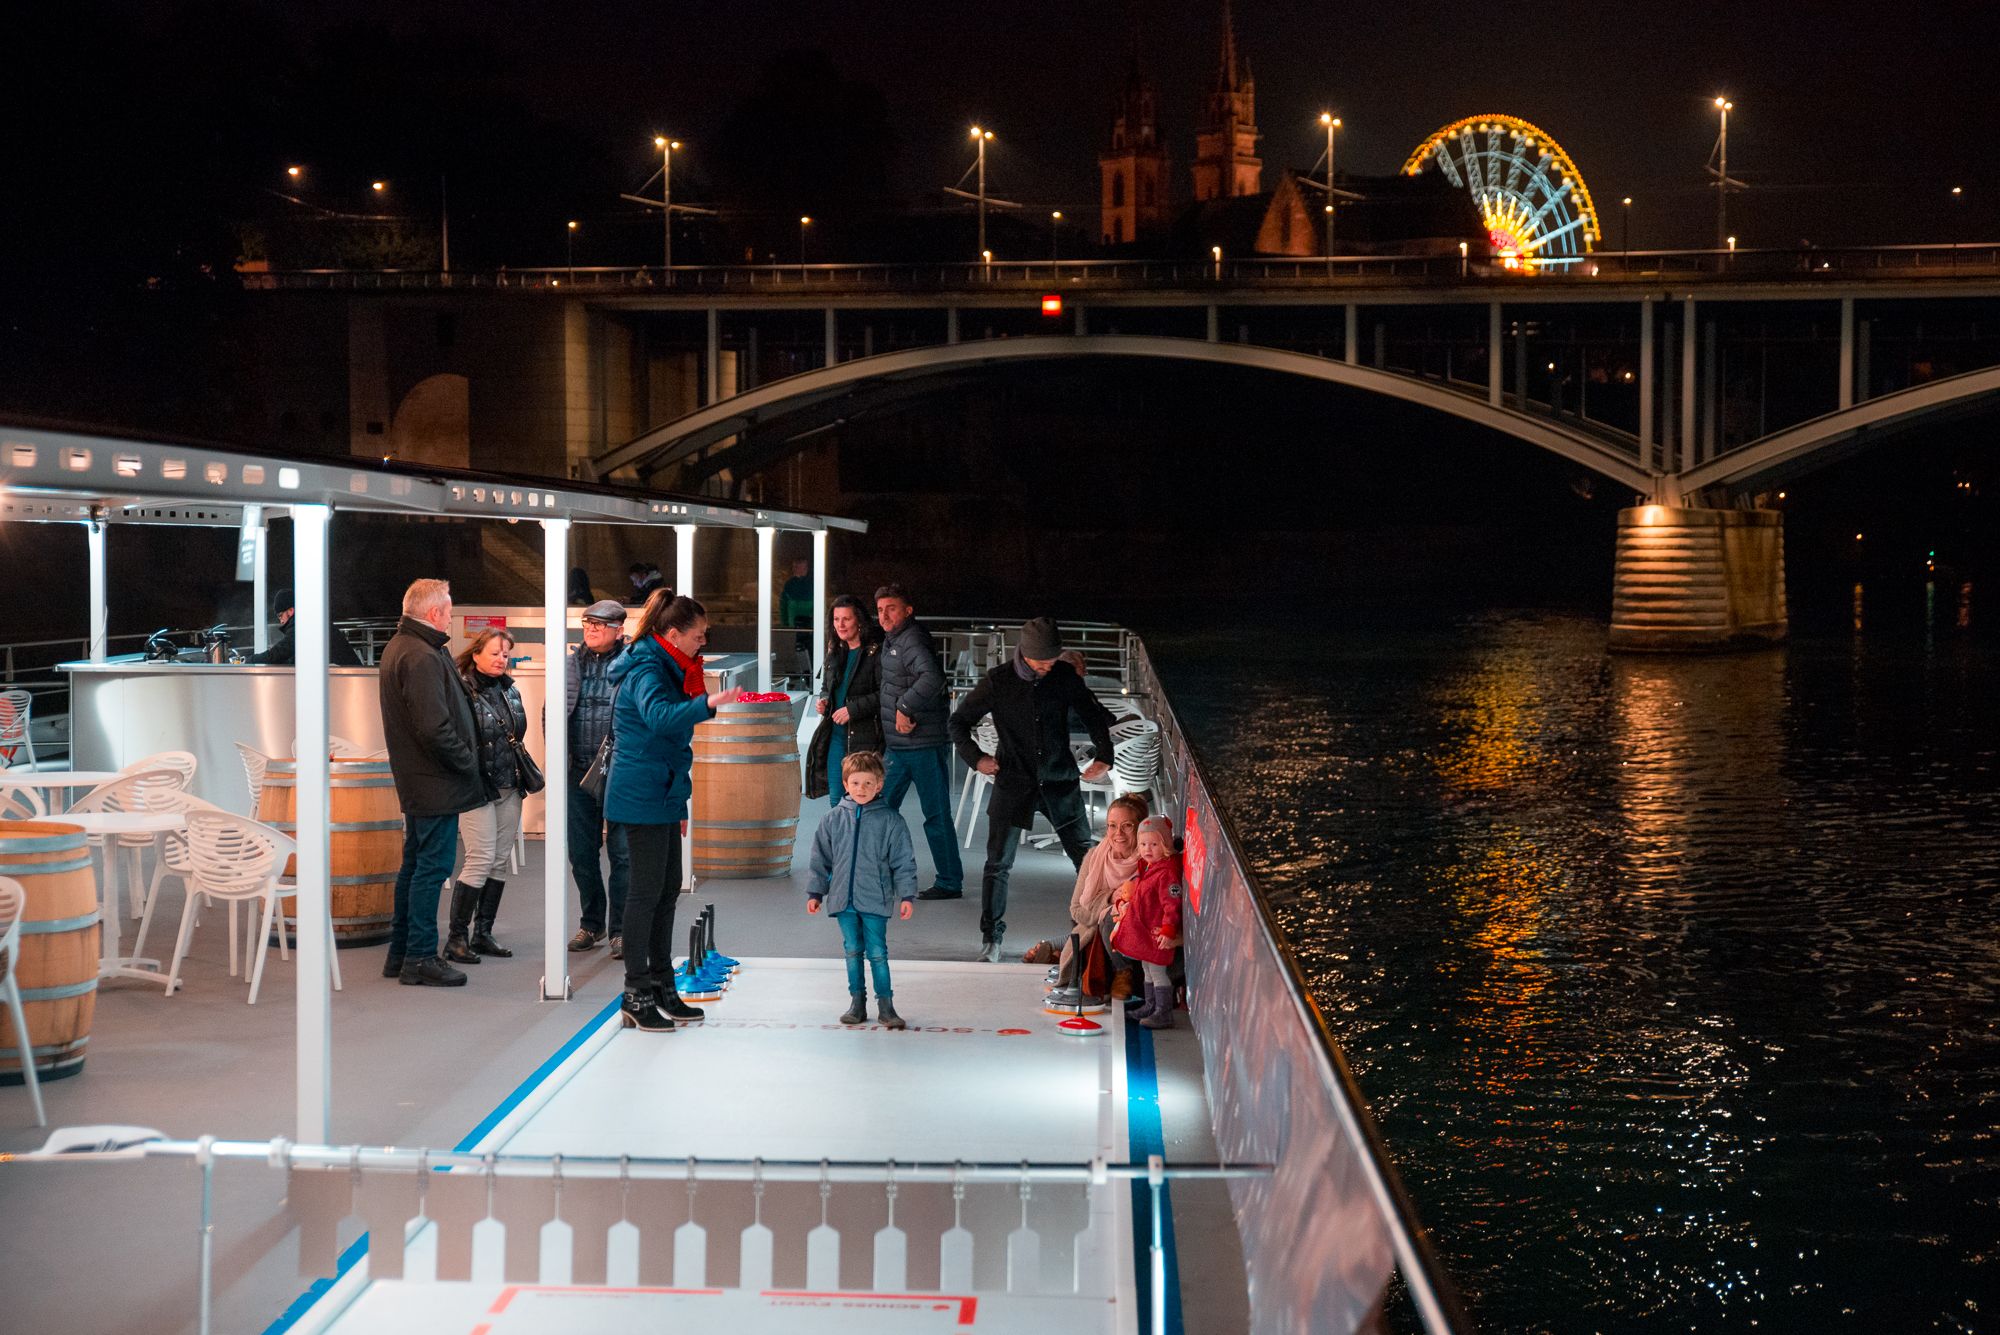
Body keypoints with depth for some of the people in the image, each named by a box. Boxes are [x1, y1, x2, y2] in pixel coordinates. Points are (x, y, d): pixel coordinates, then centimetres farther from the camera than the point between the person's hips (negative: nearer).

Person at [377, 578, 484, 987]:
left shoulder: (398, 647, 14)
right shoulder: (421, 658, -20)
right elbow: (434, 728, -24)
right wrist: (469, 764, -14)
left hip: (415, 781, 11)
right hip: (436, 784, -11)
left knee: (415, 864, 17)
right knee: (433, 866, -4)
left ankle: (400, 953, 24)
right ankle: (420, 958, 1)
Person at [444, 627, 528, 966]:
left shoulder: (510, 690, 13)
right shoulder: (462, 690, -11)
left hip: (509, 788, 7)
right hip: (477, 788, -7)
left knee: (500, 860, 8)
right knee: (481, 859, -10)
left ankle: (483, 933, 16)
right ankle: (456, 937, -1)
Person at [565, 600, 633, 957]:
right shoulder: (574, 659, 10)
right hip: (579, 771, 5)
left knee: (622, 853, -1)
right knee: (581, 853, 12)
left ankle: (620, 929, 8)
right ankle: (591, 924, 26)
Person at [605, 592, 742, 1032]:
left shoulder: (667, 670, 17)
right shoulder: (645, 672, -15)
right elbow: (659, 715, -38)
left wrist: (678, 803, 26)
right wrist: (708, 703, -52)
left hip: (662, 797, 10)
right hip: (642, 798, -10)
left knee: (667, 889, 12)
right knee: (647, 890, -7)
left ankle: (662, 988, 19)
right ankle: (637, 996, -1)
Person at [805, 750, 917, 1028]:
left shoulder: (890, 820, -3)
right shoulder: (834, 819, 4)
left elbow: (904, 861, 0)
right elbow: (820, 858, 11)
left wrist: (907, 896, -4)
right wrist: (815, 892, 11)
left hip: (875, 899, -3)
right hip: (843, 898, 3)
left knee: (877, 953, -2)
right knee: (852, 951, 9)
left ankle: (885, 1005, 7)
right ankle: (857, 1003, 19)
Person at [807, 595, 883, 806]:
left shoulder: (876, 651, -10)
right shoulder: (835, 651, 14)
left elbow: (884, 694, -15)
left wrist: (853, 709, -17)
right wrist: (823, 701, 5)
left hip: (865, 737, -7)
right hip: (836, 735, 7)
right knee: (836, 798, 9)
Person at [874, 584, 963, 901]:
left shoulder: (913, 641, -15)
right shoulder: (890, 641, 14)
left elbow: (932, 678, -33)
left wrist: (906, 707, -24)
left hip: (925, 744, -9)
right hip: (897, 744, 10)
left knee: (937, 815, 0)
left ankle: (950, 882, 9)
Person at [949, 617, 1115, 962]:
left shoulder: (1064, 675, -3)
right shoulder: (998, 681, -7)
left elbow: (1094, 715, 11)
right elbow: (959, 721, 3)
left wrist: (1104, 756, 2)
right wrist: (975, 758, -7)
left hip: (1060, 781, 2)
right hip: (1013, 782, -2)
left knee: (1087, 858, 7)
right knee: (998, 864, -3)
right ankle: (991, 938, 8)